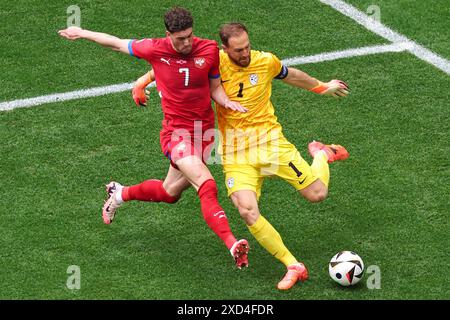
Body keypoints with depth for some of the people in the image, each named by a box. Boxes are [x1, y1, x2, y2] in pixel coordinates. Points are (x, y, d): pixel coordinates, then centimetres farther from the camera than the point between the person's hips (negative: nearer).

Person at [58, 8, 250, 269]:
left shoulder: (209, 49, -5)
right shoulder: (155, 49, -10)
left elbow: (215, 88, 6)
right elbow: (118, 44, 6)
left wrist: (227, 101, -16)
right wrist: (82, 33, 16)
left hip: (204, 130, 4)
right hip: (177, 131, -4)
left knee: (170, 192, 18)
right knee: (207, 186, -25)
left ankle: (120, 194, 45)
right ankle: (232, 245, -33)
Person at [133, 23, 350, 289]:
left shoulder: (266, 61, -2)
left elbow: (290, 75, 20)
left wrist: (322, 87, 34)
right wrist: (143, 81, -6)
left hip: (269, 139, 1)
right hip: (235, 152, -1)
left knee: (317, 194, -4)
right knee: (248, 211, -23)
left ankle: (322, 154, 33)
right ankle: (294, 267, -12)